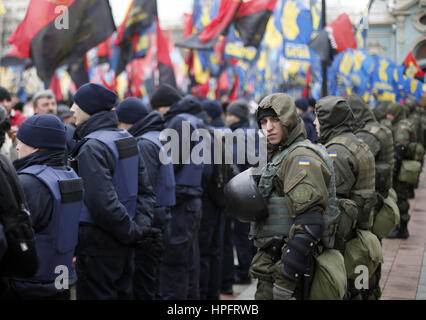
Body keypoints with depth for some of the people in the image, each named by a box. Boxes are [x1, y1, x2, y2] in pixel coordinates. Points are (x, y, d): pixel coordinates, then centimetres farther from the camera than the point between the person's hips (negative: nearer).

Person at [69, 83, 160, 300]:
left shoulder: (92, 147, -18)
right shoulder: (127, 139, 9)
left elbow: (102, 203, -26)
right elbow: (146, 191, 8)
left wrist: (133, 232, -16)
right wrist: (141, 225, -1)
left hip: (98, 243, -8)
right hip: (123, 244, 9)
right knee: (122, 292, 19)